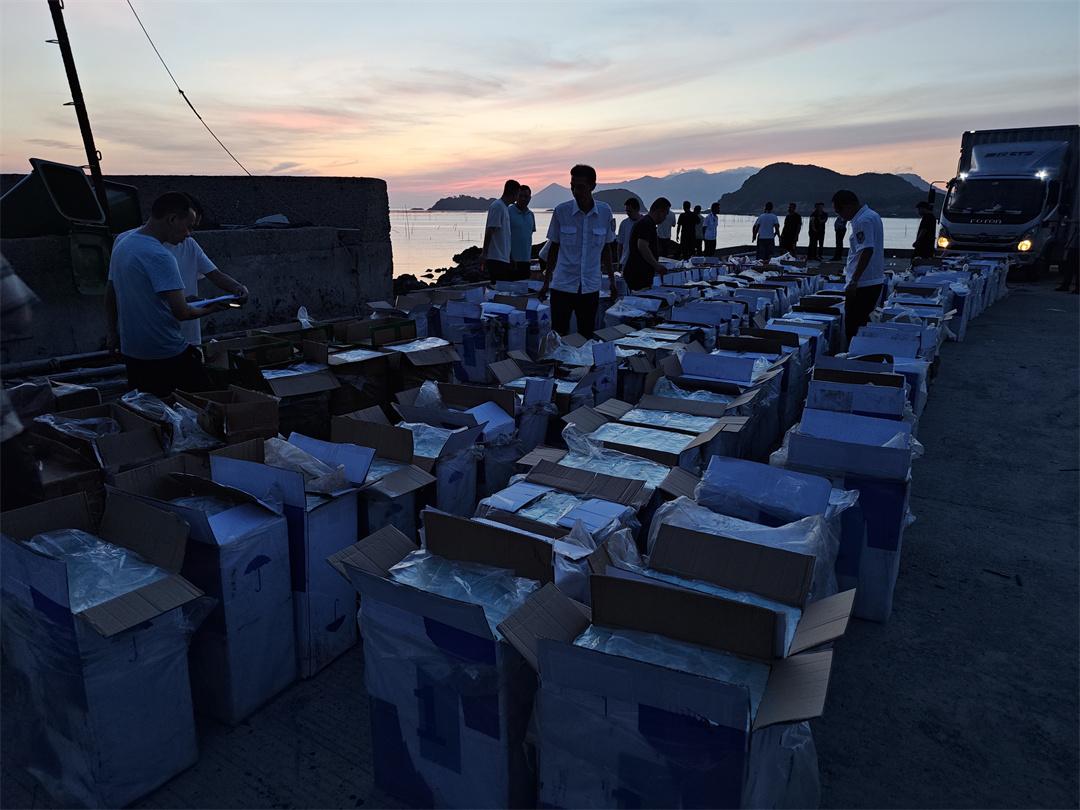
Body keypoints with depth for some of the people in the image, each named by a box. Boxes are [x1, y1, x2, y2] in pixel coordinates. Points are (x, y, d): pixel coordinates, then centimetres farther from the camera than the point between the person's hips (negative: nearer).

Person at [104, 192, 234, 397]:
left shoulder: (122, 247, 10)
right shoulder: (160, 257, -20)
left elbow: (109, 297, 19)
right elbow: (182, 312, -22)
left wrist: (113, 333, 28)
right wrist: (210, 309, -4)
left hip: (130, 353, 9)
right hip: (165, 356, -9)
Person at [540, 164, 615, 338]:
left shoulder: (605, 211, 0)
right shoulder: (561, 211, -4)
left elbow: (606, 249, 10)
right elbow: (554, 248, 4)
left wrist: (612, 280, 11)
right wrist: (546, 282, 5)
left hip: (591, 287, 1)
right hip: (562, 286, -1)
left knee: (587, 336, 9)